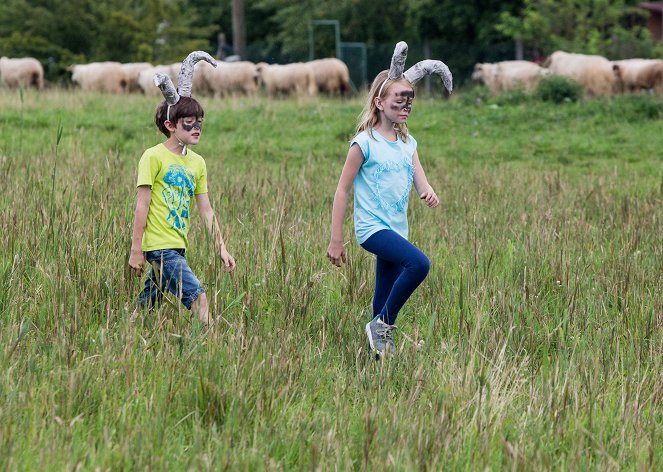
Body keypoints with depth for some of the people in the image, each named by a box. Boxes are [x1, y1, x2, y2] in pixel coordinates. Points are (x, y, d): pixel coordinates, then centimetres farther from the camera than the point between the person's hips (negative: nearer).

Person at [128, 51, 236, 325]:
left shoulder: (197, 163, 13)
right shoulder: (154, 157, -7)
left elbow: (206, 211, 15)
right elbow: (142, 206, -9)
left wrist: (221, 248, 9)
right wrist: (136, 249, -11)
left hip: (178, 247, 7)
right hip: (159, 245, -7)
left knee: (148, 305, 11)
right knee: (197, 298, -18)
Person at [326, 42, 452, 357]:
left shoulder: (408, 143, 11)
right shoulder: (365, 143, -8)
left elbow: (420, 182, 3)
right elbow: (342, 191, -6)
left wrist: (429, 194, -24)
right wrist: (335, 240, -7)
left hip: (397, 230, 7)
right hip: (372, 227, -7)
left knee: (384, 302, 9)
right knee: (419, 263, -28)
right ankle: (383, 324, -14)